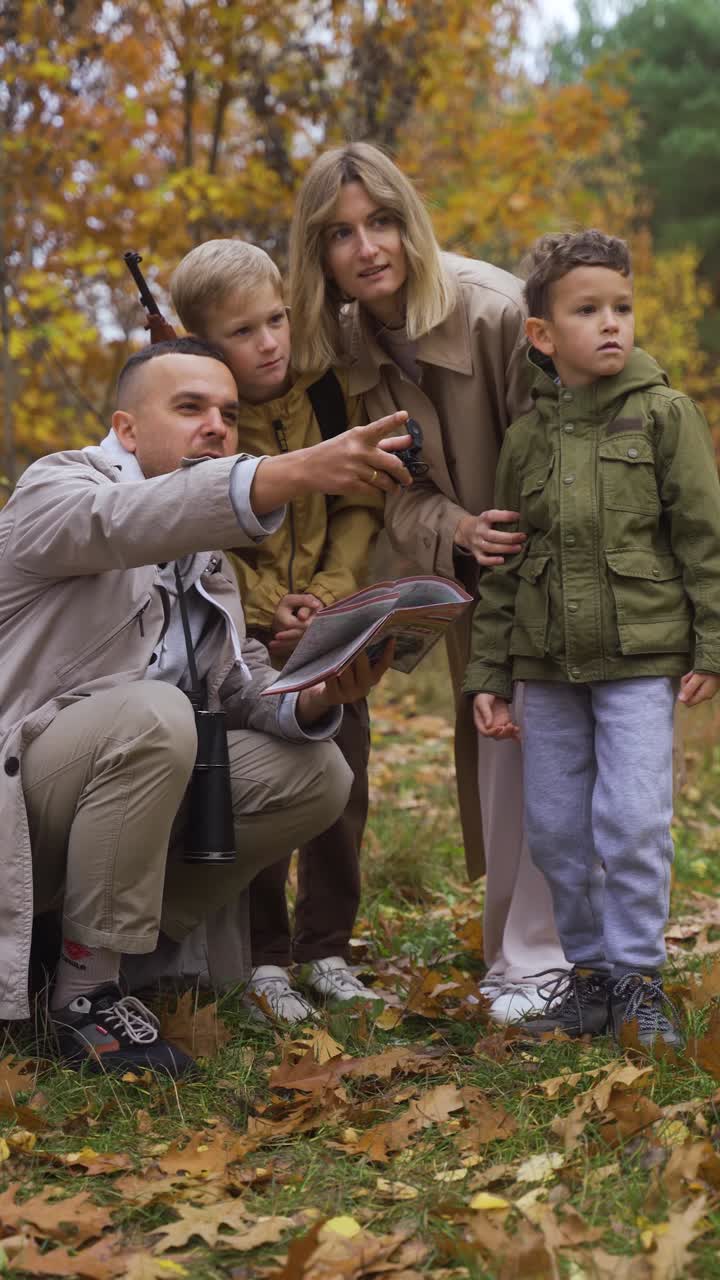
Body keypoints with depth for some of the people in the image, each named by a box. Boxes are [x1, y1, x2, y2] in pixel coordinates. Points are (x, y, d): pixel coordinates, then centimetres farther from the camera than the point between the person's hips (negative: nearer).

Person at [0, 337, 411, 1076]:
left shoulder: (205, 551, 15)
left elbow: (244, 685, 8)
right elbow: (126, 521, -33)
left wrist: (318, 701, -17)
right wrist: (299, 472, -48)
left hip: (111, 794, 8)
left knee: (315, 773, -4)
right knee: (152, 712, -33)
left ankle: (118, 943, 2)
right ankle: (85, 993, -21)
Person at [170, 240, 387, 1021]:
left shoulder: (328, 391, -6)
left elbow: (361, 505, 1)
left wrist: (329, 594, -11)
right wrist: (270, 609, -16)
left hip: (331, 625, 4)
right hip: (241, 634, -3)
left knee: (341, 787, 6)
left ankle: (327, 951, 19)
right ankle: (263, 961, 9)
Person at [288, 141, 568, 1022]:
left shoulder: (496, 311, -24)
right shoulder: (350, 344, -5)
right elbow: (396, 492, -7)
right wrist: (455, 534, -28)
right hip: (471, 574, 6)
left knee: (530, 750, -13)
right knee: (490, 750, 12)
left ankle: (534, 960, -8)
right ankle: (510, 948, 25)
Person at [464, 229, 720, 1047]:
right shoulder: (525, 437, 7)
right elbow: (503, 570, 11)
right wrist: (488, 677, 9)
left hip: (640, 656, -3)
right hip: (547, 667, 4)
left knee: (634, 820, -8)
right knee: (555, 828, 7)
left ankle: (636, 976, 6)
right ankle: (588, 967, 22)